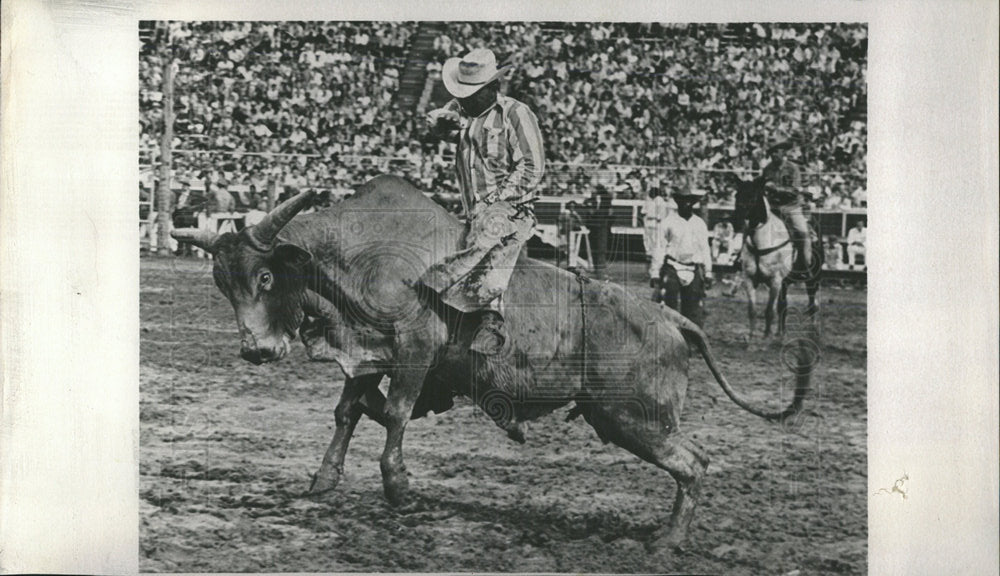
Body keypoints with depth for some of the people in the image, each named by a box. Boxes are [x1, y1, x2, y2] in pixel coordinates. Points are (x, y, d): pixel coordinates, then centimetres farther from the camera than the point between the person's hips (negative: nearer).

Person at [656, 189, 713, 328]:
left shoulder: (700, 224, 9)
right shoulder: (669, 222, 0)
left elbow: (705, 249, 14)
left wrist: (708, 272, 12)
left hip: (694, 271, 3)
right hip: (672, 270, -3)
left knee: (694, 311, 3)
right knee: (670, 310, -5)